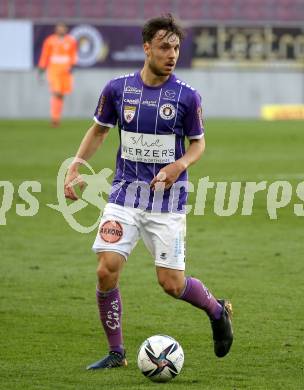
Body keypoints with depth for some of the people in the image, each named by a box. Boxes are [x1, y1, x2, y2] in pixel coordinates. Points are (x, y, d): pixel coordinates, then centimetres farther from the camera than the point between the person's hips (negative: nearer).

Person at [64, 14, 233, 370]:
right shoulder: (118, 88, -1)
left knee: (171, 283, -4)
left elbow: (198, 143, 5)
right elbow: (99, 130, 14)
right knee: (107, 270, -12)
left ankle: (217, 311, 29)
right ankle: (116, 353, 4)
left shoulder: (186, 96, -7)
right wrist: (76, 166, 1)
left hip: (167, 198, -2)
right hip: (125, 193, 2)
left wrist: (178, 166, -15)